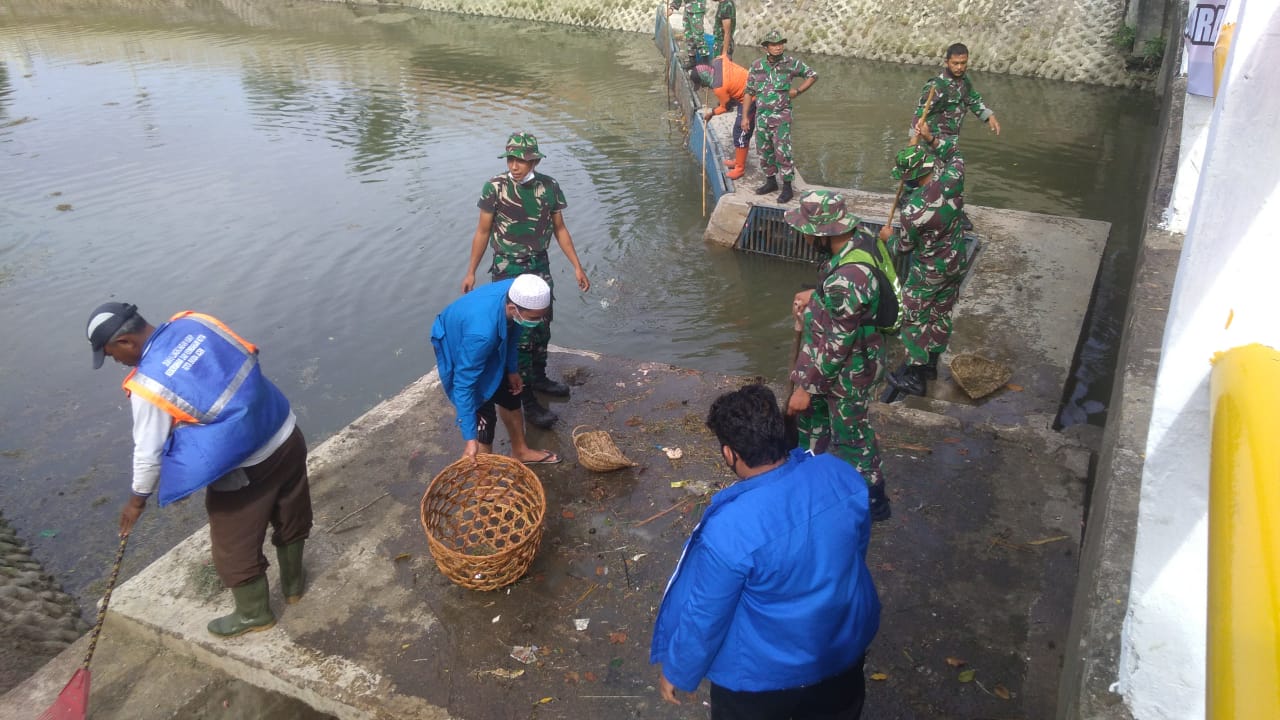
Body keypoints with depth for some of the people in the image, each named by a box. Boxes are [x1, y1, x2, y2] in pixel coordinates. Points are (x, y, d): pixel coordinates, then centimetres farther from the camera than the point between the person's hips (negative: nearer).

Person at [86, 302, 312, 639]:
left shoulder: (147, 386, -18)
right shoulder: (193, 321, -4)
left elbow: (149, 452, -8)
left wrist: (138, 499, 9)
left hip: (241, 469, -7)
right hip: (286, 435, 7)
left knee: (236, 547, 17)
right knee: (290, 518, 26)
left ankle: (254, 613, 38)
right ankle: (293, 583, 48)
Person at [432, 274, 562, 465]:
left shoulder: (517, 293, -27)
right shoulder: (482, 332, -47)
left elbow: (512, 329, -4)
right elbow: (464, 384, -38)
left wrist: (512, 369, 6)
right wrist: (470, 438, -34)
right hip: (454, 344, -7)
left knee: (510, 394, 19)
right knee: (483, 417, -11)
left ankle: (520, 451, 41)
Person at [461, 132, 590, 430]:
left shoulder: (549, 186, -3)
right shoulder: (495, 187, -12)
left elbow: (560, 229, 6)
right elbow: (483, 232, -4)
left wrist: (577, 267, 4)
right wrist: (471, 272, -2)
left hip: (540, 266, 4)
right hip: (508, 269, -4)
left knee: (541, 327, 16)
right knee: (519, 333, -5)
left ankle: (538, 377, 38)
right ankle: (526, 400, 2)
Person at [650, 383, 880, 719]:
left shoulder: (730, 528, -35)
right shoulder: (840, 474, -18)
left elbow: (704, 616, -21)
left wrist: (676, 672, -2)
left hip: (765, 672, -5)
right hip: (845, 644, 5)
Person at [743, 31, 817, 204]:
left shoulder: (791, 63, -5)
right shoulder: (757, 66, 2)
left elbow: (812, 75, 8)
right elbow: (749, 92, 7)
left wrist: (797, 91, -3)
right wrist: (745, 117, 4)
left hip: (781, 116, -4)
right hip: (762, 116, 4)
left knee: (782, 151, -9)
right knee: (765, 151, 12)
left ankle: (787, 187, 0)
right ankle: (771, 182, 28)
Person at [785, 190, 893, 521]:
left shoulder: (846, 281, -39)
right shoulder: (860, 236, -12)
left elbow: (836, 347, -28)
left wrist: (806, 388, -18)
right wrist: (816, 295, 3)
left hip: (847, 372, -9)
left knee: (852, 436, 14)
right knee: (811, 414, 29)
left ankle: (872, 500, 37)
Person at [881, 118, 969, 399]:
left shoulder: (911, 210, -32)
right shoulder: (952, 179, -18)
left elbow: (904, 247, -11)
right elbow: (955, 153, 8)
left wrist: (889, 237, 8)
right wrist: (932, 138, 4)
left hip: (928, 272, -7)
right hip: (957, 263, 7)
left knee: (914, 319, 11)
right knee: (941, 315, 21)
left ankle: (914, 377, 20)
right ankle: (930, 365, 40)